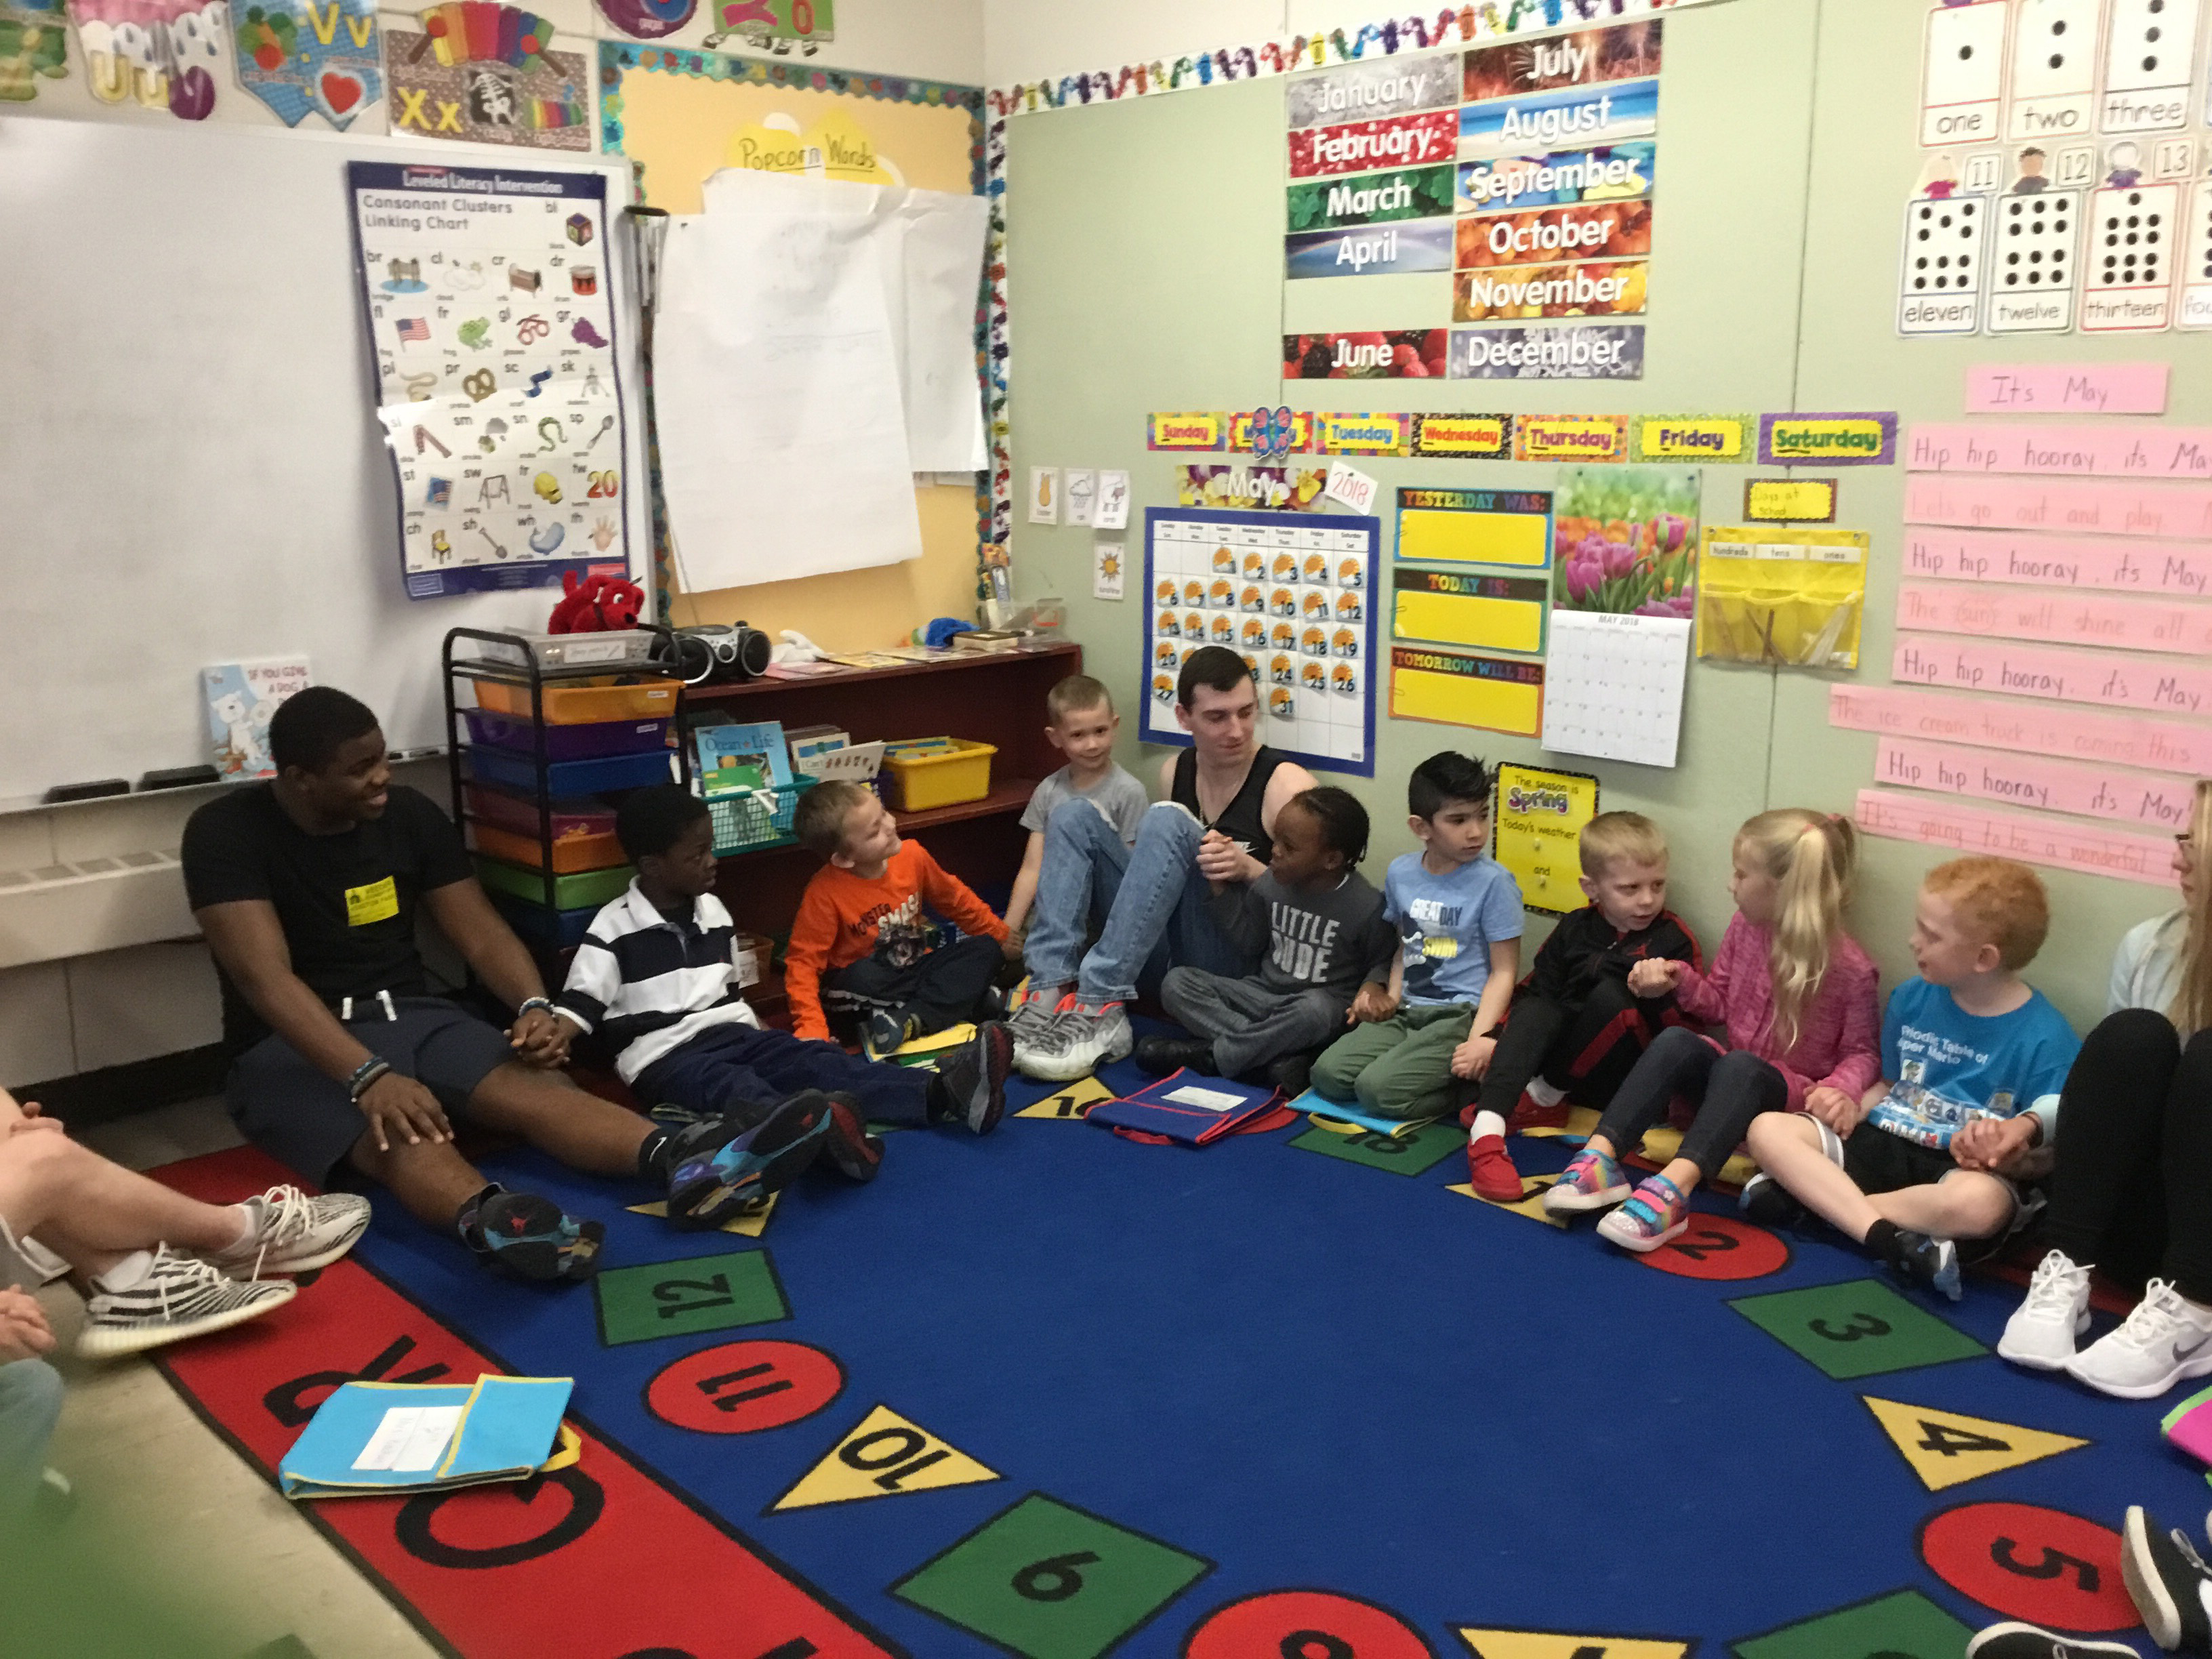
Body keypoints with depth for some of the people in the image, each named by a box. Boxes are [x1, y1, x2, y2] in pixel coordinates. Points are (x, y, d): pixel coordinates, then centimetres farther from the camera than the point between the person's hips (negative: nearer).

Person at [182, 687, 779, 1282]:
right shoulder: (227, 833, -12)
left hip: (411, 1016, 4)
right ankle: (493, 1222, -70)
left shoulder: (409, 814, 2)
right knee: (400, 1135, -39)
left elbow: (481, 933, 2)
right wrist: (369, 1077, -39)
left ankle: (679, 1160, -55)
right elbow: (265, 975, -24)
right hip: (292, 1047, -4)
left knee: (536, 1087, -28)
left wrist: (534, 1006, -20)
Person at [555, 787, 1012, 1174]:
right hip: (665, 1057, -6)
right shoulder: (614, 930, -3)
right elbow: (577, 1006, -5)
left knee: (816, 1060, -19)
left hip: (733, 1034, 7)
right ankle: (816, 1127, -74)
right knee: (734, 1087, -38)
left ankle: (941, 1091, -43)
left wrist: (762, 1042, 17)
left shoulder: (714, 913, 15)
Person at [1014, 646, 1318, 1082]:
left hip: (1234, 960, -6)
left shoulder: (1286, 785, -7)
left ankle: (1099, 1008, -34)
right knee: (1073, 815, -4)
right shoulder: (1174, 772, 11)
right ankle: (1051, 993, -23)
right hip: (1159, 946, 6)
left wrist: (1248, 868, -25)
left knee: (1168, 821, -27)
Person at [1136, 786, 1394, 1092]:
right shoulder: (1272, 883, -2)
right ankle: (1282, 1058, -30)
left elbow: (1382, 964, -1)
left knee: (1315, 1010, -42)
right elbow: (1250, 943, 9)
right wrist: (1223, 889, 0)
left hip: (1322, 1003, -5)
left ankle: (1211, 1054, -23)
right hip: (1265, 994, 5)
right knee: (1176, 983, -14)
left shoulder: (1367, 906, -15)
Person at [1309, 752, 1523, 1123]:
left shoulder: (1493, 881, -9)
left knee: (1377, 1088, -25)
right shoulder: (1400, 871, 7)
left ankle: (1472, 1088, -3)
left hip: (1461, 1014, -6)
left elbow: (1504, 971, -7)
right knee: (1327, 1073, -15)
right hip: (1407, 1009, 6)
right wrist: (1391, 997, 4)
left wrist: (1482, 1039, -18)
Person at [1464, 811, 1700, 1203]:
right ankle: (1487, 1130, -45)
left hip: (1622, 1081, -3)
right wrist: (1494, 1038, -9)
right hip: (1558, 1059, 3)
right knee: (1536, 1010, -28)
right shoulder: (1574, 930, 9)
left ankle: (1545, 1097, -16)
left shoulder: (1675, 941, -2)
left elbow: (1683, 1030, -8)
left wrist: (1660, 991, -28)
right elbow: (1533, 991, 7)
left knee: (1611, 994, -30)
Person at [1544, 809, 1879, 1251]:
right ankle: (1598, 1159, -41)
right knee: (1675, 1042, -28)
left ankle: (1673, 1188, -59)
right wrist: (1678, 978, -4)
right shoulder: (1745, 927, 2)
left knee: (1739, 1066, -38)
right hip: (1729, 1084, 5)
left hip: (1793, 1098, -5)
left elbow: (1862, 1052, -4)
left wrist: (1842, 1090, -24)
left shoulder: (1849, 967, -13)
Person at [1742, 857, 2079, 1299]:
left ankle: (1815, 1198, -24)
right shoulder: (1911, 999, 10)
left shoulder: (2045, 1038, -8)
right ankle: (1885, 1234, -33)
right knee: (1767, 1129, -17)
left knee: (1978, 1204, -42)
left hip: (1964, 1166, -5)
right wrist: (1855, 1108, 1)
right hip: (1884, 1145, 5)